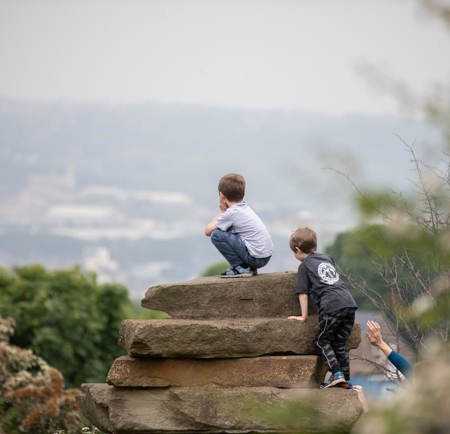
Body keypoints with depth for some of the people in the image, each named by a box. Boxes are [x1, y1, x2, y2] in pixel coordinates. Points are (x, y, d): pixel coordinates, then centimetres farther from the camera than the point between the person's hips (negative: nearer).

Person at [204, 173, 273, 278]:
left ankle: (240, 268, -5)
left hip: (256, 258, -9)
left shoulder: (231, 213, -12)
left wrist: (222, 212, 1)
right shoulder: (245, 208, 14)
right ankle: (248, 267, 18)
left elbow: (207, 231, -7)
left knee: (216, 235, -10)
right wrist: (225, 212, 10)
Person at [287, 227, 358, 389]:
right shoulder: (327, 258, 28)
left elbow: (303, 293, 8)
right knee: (339, 342, 14)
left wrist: (303, 316, 13)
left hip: (332, 305, -6)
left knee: (323, 341, 6)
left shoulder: (304, 266, 10)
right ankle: (345, 380, 9)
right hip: (349, 302, 6)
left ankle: (337, 374, -10)